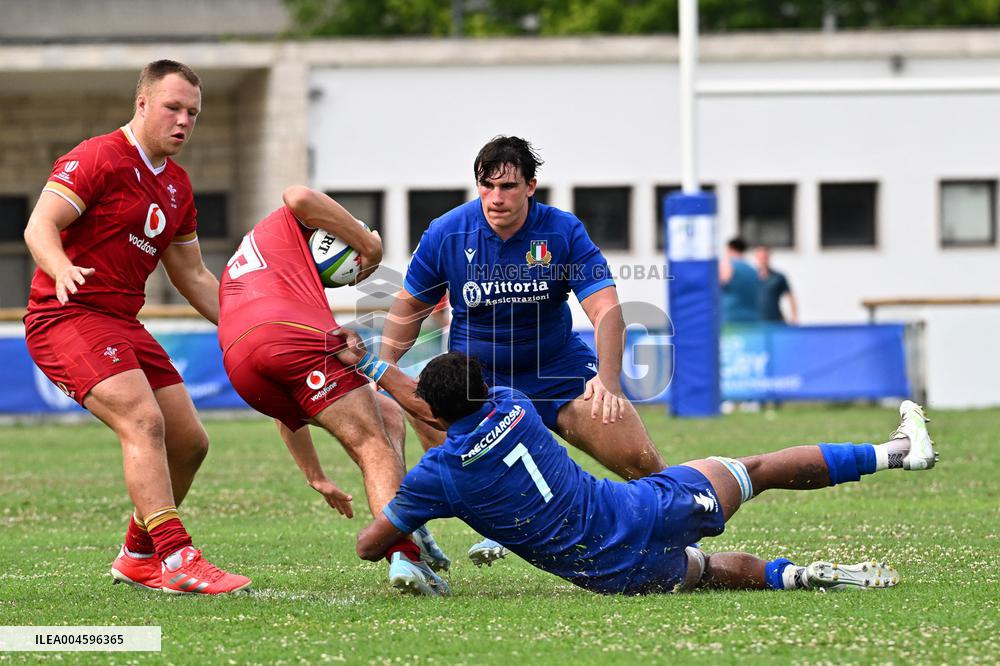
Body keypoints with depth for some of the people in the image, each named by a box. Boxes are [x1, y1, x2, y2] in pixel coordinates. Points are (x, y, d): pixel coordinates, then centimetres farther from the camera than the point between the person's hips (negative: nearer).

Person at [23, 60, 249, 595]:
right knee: (143, 421, -26)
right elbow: (39, 227, -20)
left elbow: (193, 277, 24)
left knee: (188, 442, 5)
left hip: (122, 324, 9)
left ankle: (137, 557, 22)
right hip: (67, 316, -9)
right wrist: (61, 270, -41)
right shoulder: (97, 159, -10)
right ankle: (177, 559, -32)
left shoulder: (176, 185, 17)